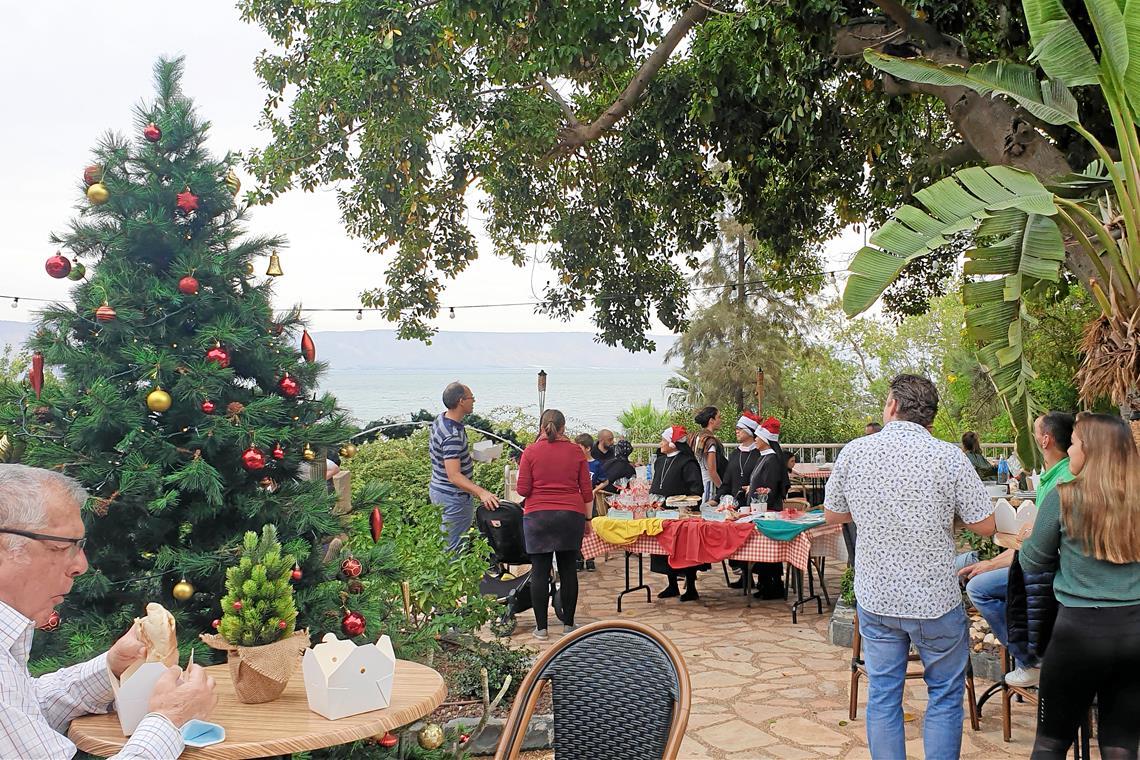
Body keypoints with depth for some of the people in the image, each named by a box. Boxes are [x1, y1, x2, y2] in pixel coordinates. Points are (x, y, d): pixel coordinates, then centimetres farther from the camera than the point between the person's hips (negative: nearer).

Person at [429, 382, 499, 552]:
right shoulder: (452, 435, -28)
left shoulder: (440, 420, 4)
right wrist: (481, 492, -45)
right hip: (454, 498, -10)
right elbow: (454, 475, -35)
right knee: (452, 550, -3)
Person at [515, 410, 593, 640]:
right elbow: (586, 490, 4)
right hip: (571, 516, 2)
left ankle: (541, 627, 7)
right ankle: (568, 624, 15)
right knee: (568, 570, 9)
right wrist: (587, 518, 14)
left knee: (540, 571, 3)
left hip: (538, 517, -1)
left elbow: (523, 490, -4)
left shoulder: (531, 452, -2)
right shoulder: (575, 451, 3)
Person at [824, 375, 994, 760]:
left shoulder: (853, 452, -5)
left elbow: (832, 515, 6)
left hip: (875, 598, 2)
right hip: (936, 601, -2)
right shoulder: (949, 457, -13)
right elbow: (985, 526, -7)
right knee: (945, 696, 15)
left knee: (882, 697, 13)